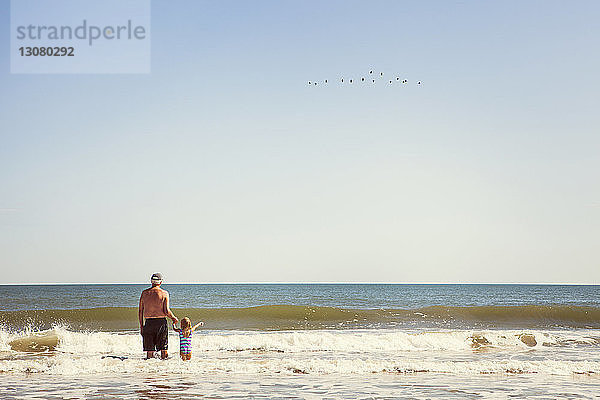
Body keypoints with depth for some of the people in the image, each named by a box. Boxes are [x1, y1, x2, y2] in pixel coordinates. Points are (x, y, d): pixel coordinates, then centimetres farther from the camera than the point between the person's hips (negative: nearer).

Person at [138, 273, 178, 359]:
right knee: (163, 347, 6)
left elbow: (140, 311, 6)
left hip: (149, 322, 2)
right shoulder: (164, 293, -4)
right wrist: (174, 318, 8)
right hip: (161, 322, -2)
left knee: (149, 349, 6)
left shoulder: (145, 293, 5)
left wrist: (141, 325, 13)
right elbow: (166, 311, -10)